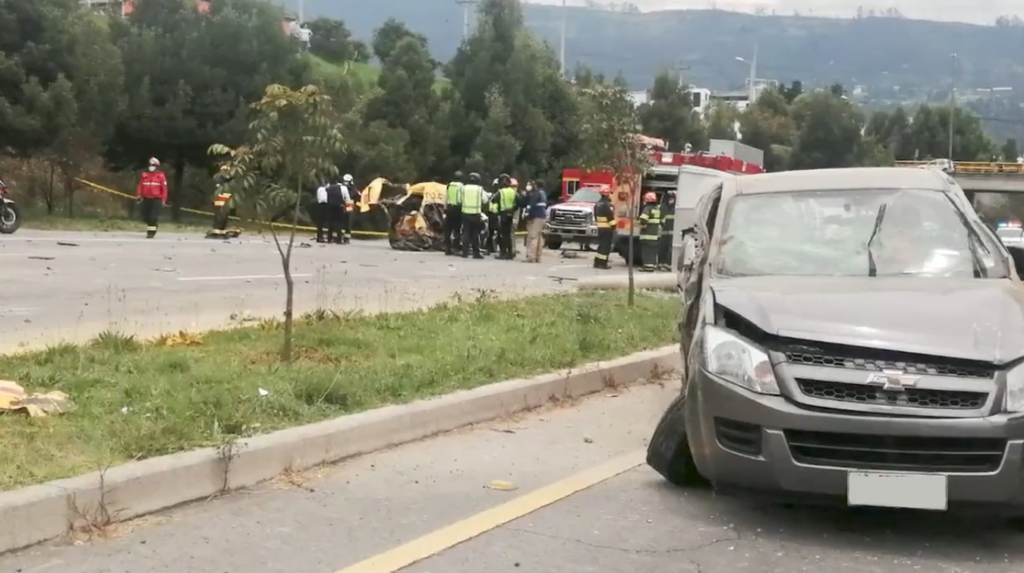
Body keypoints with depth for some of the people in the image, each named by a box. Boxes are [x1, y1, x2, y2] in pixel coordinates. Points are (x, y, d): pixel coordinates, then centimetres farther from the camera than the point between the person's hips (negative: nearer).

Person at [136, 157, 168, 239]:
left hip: (156, 199, -4)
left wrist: (163, 199, -7)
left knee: (153, 216, -10)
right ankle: (149, 228, 28)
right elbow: (140, 186, 7)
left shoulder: (161, 176, -1)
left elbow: (164, 188, -3)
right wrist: (139, 195, -5)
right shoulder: (144, 175, 9)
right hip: (146, 198, 4)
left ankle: (151, 232, -2)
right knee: (145, 216, 5)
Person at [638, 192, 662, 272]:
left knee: (647, 250, -7)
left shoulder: (648, 208, -14)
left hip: (647, 234, -8)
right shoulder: (658, 208, 13)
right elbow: (660, 221, 16)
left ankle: (648, 265, -11)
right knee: (653, 250, 13)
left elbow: (643, 219, -26)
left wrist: (643, 225, -9)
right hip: (655, 233, 8)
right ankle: (653, 265, 16)